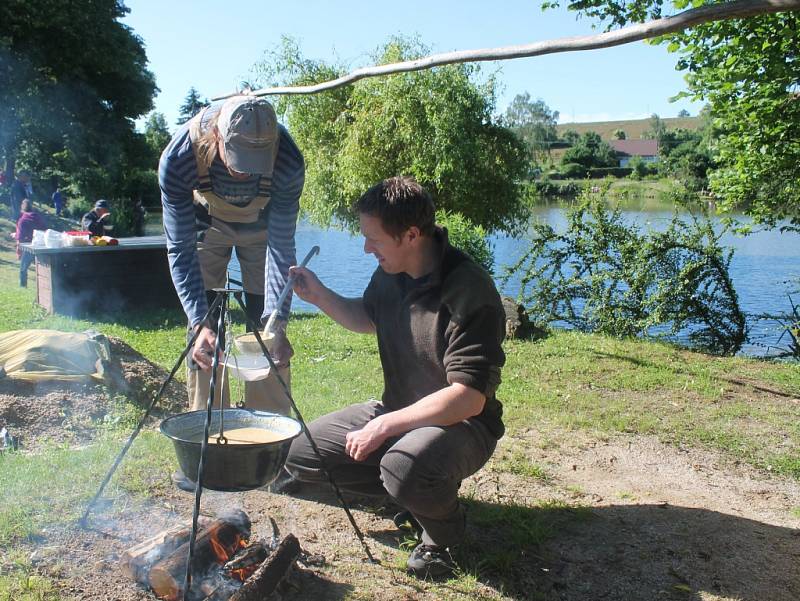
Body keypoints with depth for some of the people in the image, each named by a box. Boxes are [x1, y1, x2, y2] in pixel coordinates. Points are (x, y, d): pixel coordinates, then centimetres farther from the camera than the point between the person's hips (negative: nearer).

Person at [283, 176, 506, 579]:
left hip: (463, 424, -8)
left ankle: (442, 531, -4)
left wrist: (385, 425, -27)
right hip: (396, 410, 8)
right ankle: (415, 490, 10)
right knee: (298, 452, 2)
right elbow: (368, 318, 19)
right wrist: (320, 296, 0)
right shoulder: (390, 273, -3)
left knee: (406, 466, -40)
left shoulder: (469, 292, -28)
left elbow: (468, 398, -30)